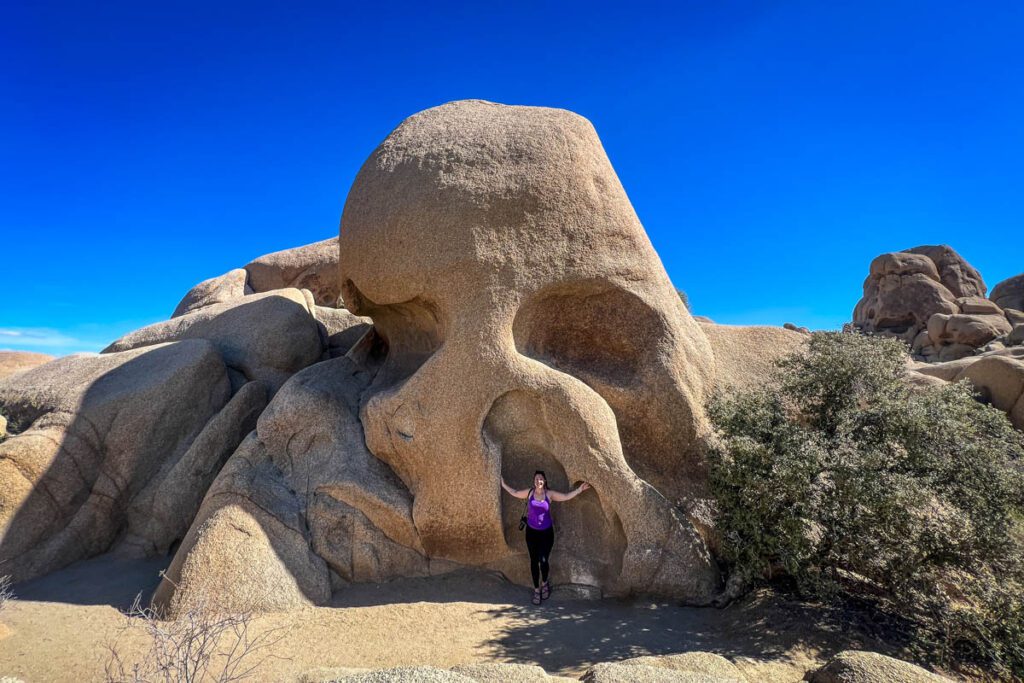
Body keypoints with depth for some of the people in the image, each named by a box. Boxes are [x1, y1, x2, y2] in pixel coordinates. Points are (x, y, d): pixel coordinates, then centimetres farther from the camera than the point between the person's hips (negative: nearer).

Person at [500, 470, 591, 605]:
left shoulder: (549, 494, -7)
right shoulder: (529, 492, -4)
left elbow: (566, 496, -8)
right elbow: (515, 493, 10)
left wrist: (579, 489, -16)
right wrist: (503, 485, 10)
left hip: (546, 532, -1)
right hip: (532, 532, 1)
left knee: (543, 560, -6)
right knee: (534, 561, 6)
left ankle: (545, 583, 25)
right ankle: (536, 590, 22)